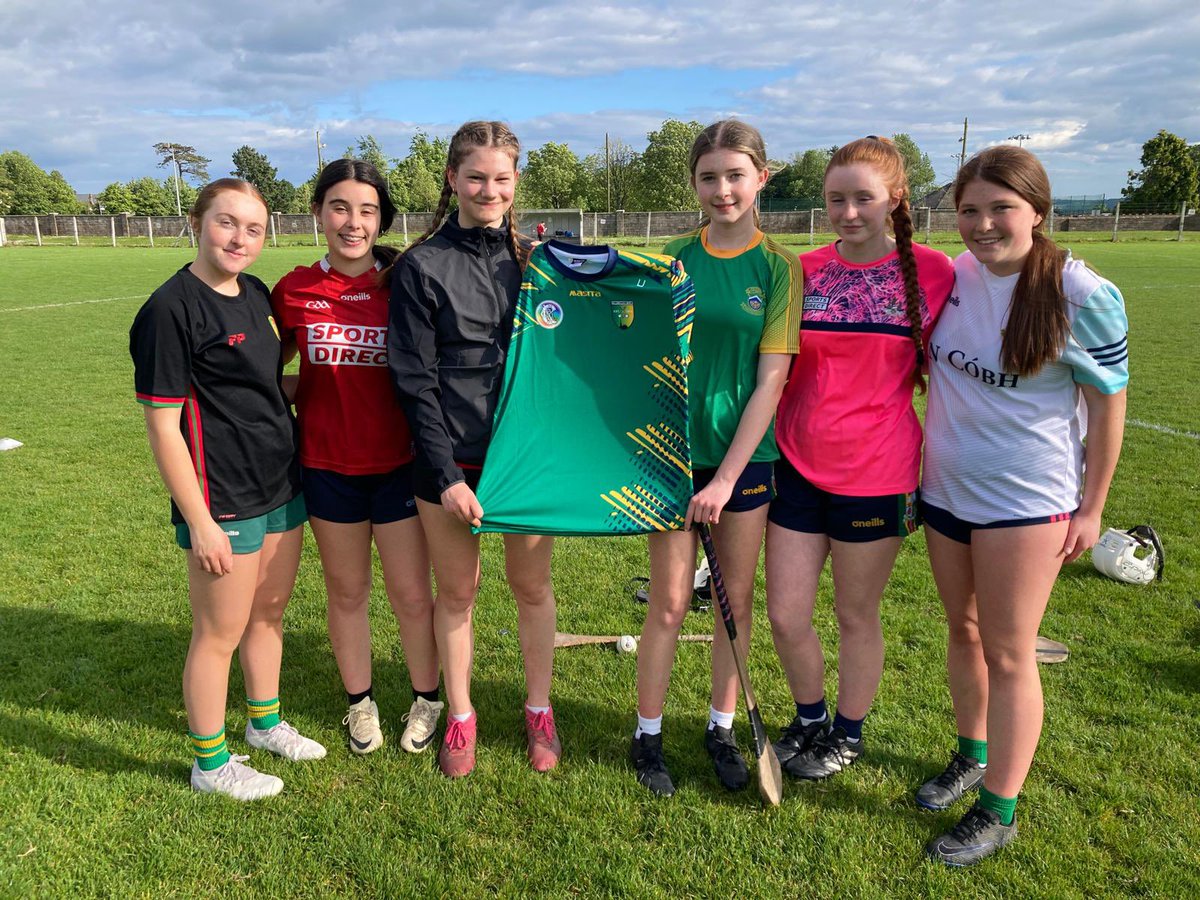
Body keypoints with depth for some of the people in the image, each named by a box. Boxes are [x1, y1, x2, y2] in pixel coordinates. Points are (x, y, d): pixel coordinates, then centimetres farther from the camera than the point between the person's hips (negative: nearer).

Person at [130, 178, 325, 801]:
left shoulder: (255, 294, 7)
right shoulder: (171, 310, -17)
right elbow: (162, 426, -17)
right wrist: (200, 522, -17)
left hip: (281, 485, 8)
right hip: (223, 500, -8)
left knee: (269, 612, 20)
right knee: (220, 634, 6)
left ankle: (266, 724, 41)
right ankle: (210, 763, 25)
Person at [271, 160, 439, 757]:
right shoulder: (294, 291, -3)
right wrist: (299, 392, -5)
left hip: (397, 464, -1)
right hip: (328, 466, 1)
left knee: (412, 595, 8)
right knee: (347, 593, 16)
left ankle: (426, 699, 32)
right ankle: (359, 702, 38)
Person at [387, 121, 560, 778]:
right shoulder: (422, 266, -4)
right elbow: (414, 381, -7)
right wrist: (446, 473, -12)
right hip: (451, 459, -2)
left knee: (532, 585, 12)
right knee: (456, 591, 11)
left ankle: (539, 711, 31)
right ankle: (459, 716, 31)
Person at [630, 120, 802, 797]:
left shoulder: (780, 267, -4)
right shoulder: (673, 258, 1)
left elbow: (772, 379, -9)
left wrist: (727, 475, -12)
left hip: (745, 454, 0)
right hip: (676, 452, 0)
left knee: (739, 598, 11)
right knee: (670, 603, 6)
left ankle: (723, 727, 30)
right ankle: (648, 735, 23)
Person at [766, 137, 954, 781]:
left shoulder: (933, 273, -6)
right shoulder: (804, 272, 1)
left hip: (876, 475, -2)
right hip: (798, 467, 3)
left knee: (856, 617, 12)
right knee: (785, 616, 7)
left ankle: (848, 733, 37)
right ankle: (809, 718, 36)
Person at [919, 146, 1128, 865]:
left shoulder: (1083, 296, -15)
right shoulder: (952, 274, -2)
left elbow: (1109, 402, -8)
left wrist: (1091, 507, -5)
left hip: (1026, 501, -5)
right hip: (946, 488, 5)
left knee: (1008, 653, 4)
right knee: (964, 632, 18)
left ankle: (1000, 810, 19)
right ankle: (972, 756, 39)